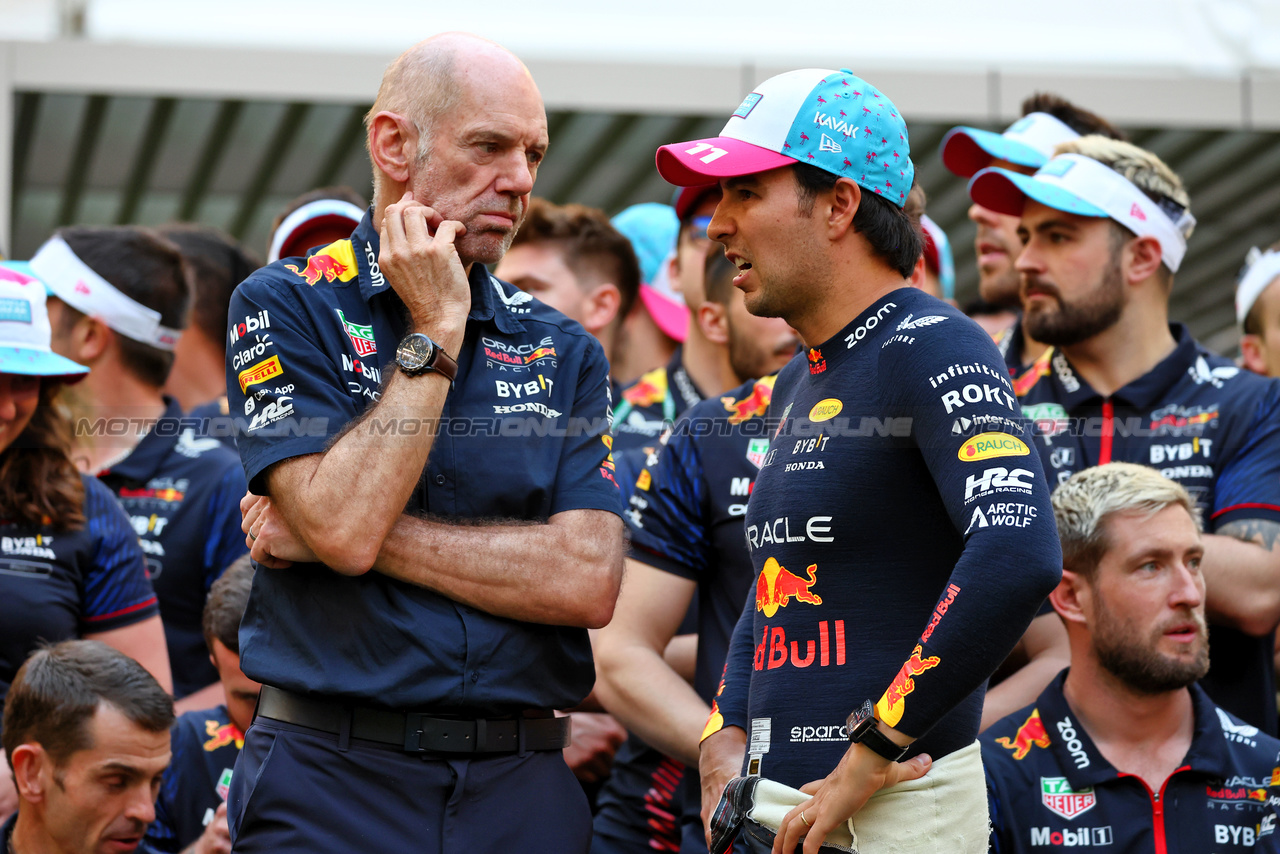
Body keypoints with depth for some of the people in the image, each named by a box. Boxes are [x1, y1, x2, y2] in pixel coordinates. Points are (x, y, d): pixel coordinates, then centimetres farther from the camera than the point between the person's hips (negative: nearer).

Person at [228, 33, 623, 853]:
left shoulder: (564, 351, 9)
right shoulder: (287, 307, -1)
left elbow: (588, 582, -4)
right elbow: (344, 526, -15)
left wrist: (375, 534, -9)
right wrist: (434, 330, -9)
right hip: (334, 784, -3)